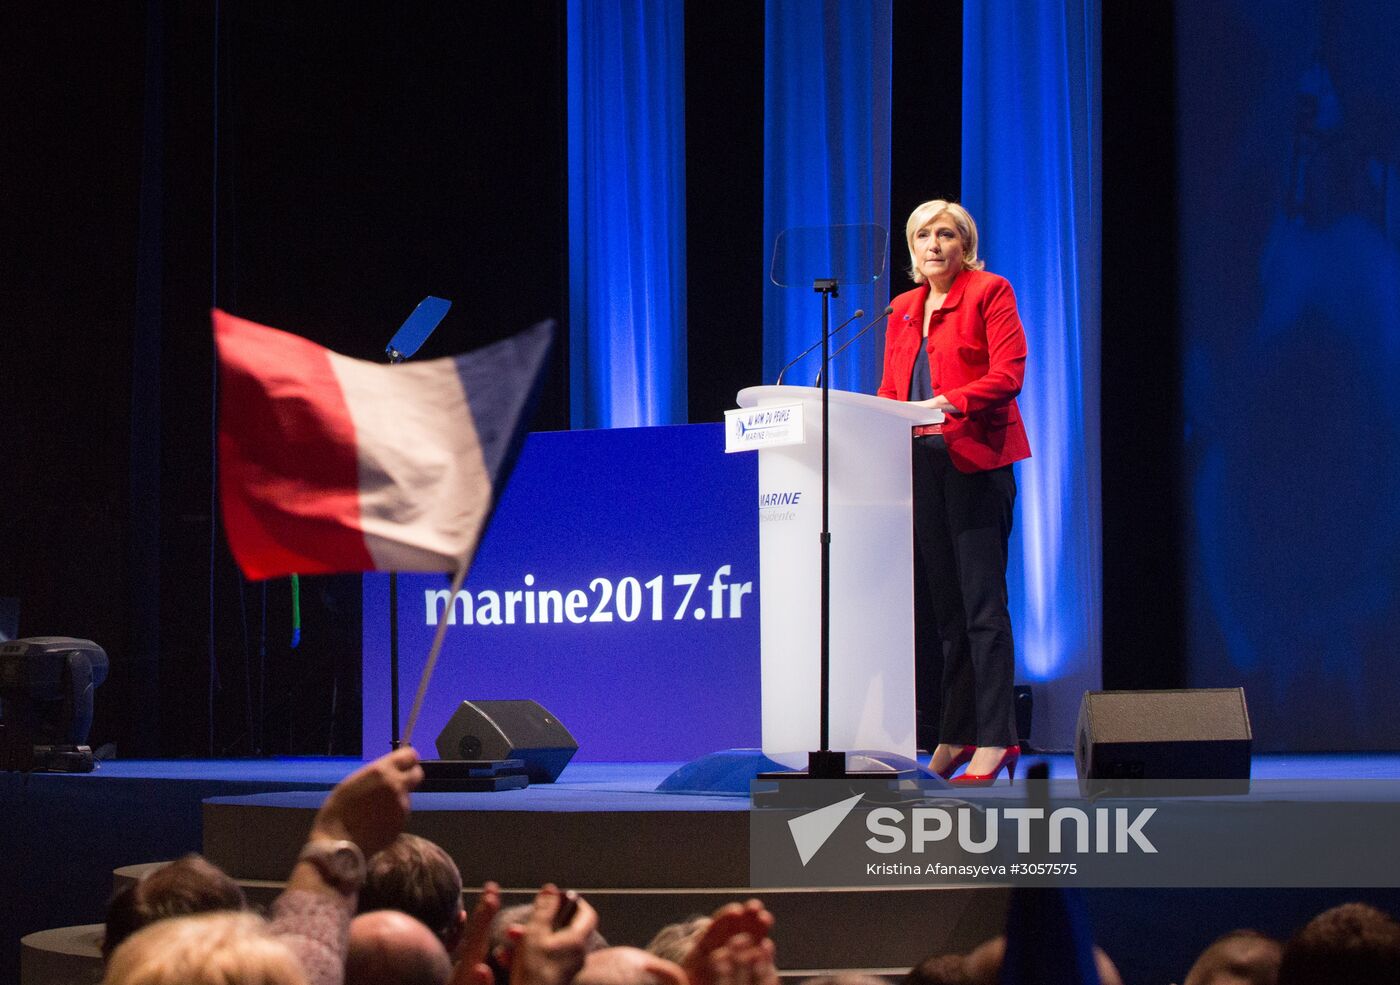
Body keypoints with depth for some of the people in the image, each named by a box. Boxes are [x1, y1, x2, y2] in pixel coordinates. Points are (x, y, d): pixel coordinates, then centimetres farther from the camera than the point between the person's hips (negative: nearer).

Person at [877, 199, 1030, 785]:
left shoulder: (989, 292, 0)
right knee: (941, 602, 7)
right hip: (920, 463, 6)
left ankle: (993, 740, -9)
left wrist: (948, 402, -22)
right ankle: (954, 736, 10)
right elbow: (890, 388, 19)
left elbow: (1008, 374, -10)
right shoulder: (903, 309, 19)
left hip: (974, 460, -6)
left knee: (981, 603, -9)